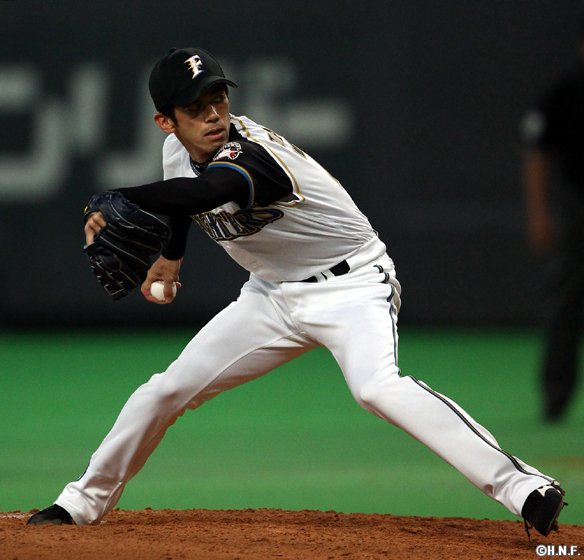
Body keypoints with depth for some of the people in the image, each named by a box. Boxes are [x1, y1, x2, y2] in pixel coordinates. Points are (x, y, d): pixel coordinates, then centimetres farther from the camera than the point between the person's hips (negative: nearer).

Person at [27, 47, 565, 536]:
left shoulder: (251, 156, -29)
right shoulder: (178, 149, -3)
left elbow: (201, 192, -50)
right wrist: (170, 254, 31)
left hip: (352, 287, -8)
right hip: (273, 295, 8)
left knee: (377, 387, -34)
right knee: (165, 392, 5)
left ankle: (524, 488, -38)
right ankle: (84, 502, 25)